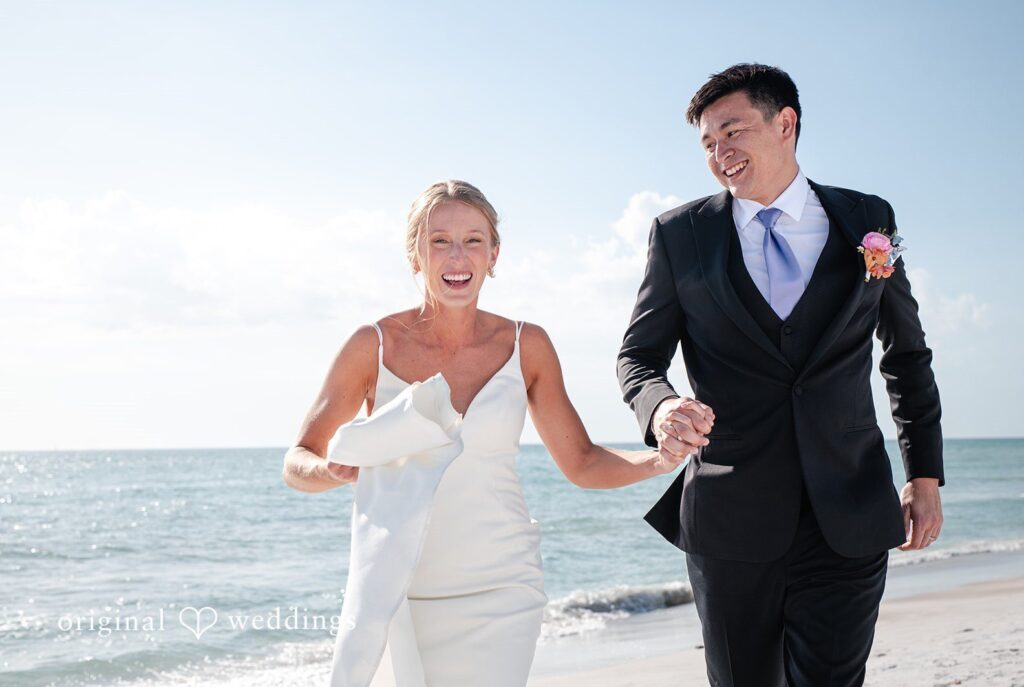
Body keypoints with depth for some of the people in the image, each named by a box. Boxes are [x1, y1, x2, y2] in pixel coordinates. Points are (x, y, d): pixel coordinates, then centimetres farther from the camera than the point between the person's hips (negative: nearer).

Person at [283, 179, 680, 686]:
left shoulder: (526, 346, 1)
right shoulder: (374, 346, -4)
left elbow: (582, 464, 5)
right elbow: (296, 463, 1)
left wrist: (661, 459, -12)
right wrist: (333, 471, -22)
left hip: (498, 592, 0)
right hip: (396, 589, 0)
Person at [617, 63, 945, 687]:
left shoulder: (868, 220, 6)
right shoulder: (680, 234, 3)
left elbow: (907, 353, 14)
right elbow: (639, 354, 4)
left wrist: (925, 474, 13)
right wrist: (660, 407, -20)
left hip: (849, 520, 0)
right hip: (730, 519, 0)